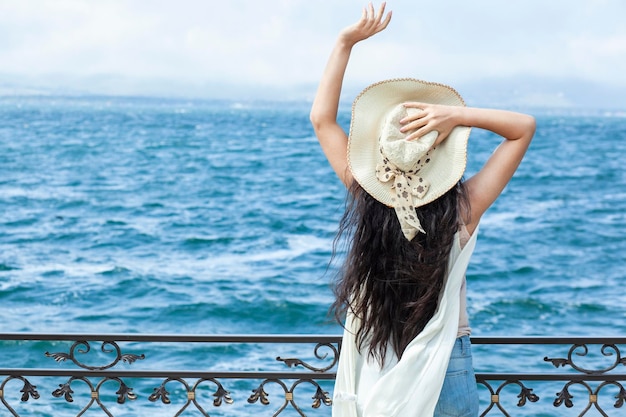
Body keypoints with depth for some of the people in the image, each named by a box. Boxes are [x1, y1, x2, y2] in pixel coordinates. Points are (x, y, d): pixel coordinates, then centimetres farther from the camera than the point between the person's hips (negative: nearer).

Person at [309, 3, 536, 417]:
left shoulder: (367, 197, -14)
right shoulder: (463, 208, -17)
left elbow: (322, 118, -4)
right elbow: (525, 127, -8)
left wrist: (346, 42, -8)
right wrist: (457, 115, -22)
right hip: (446, 369, 0)